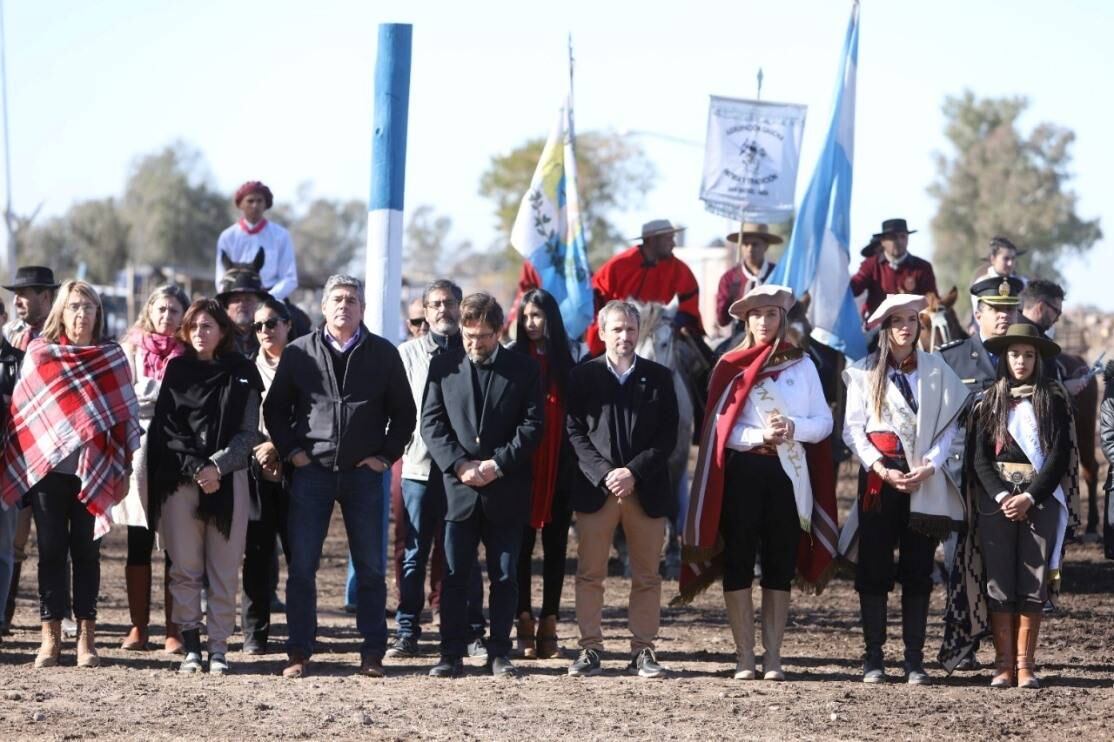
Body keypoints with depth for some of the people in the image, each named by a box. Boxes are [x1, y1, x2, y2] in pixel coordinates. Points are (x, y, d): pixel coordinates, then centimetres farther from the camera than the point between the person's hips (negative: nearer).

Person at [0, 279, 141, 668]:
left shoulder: (112, 357, 5)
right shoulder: (39, 352, 5)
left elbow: (125, 414, 6)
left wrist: (124, 467, 2)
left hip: (94, 469, 0)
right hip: (46, 464, 0)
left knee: (86, 550, 2)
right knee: (51, 549, 1)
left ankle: (86, 637, 5)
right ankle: (51, 636, 3)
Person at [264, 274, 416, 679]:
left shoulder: (383, 354, 4)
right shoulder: (299, 353, 4)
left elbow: (404, 412, 10)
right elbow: (274, 408, 11)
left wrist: (385, 455, 2)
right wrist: (291, 449, 1)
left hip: (364, 473, 0)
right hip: (311, 472, 0)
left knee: (370, 568, 3)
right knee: (301, 567, -2)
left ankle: (373, 654, 9)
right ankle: (299, 653, 3)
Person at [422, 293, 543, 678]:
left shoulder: (524, 369, 3)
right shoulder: (443, 366, 6)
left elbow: (532, 425, -1)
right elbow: (431, 422, 2)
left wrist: (499, 464, -13)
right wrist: (459, 465, -11)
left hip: (506, 490, 0)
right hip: (458, 488, 0)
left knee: (504, 577, 4)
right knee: (454, 576, 1)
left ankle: (499, 654, 11)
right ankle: (451, 655, 4)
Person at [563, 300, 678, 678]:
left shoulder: (659, 378, 8)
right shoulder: (583, 376, 5)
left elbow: (668, 435, 3)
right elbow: (575, 432, 0)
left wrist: (634, 472, -10)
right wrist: (604, 474, -13)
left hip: (647, 490, 1)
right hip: (595, 488, -1)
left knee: (646, 576, 3)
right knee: (590, 574, 1)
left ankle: (643, 650, 8)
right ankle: (590, 648, 6)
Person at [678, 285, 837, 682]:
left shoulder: (802, 364, 10)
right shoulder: (730, 366, 5)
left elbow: (824, 422, 4)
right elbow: (719, 427, -2)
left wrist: (793, 428, -15)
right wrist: (759, 436, -18)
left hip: (788, 472, 1)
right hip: (743, 471, -1)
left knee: (780, 566, 2)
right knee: (739, 563, -3)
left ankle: (773, 656, 6)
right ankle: (744, 656, 2)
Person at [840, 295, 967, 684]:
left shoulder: (935, 369, 6)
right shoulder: (865, 372, 6)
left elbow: (951, 422, 1)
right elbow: (853, 428, 2)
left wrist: (930, 466, -11)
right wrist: (880, 469, -10)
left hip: (923, 479, 0)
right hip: (879, 477, 0)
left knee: (918, 571, 1)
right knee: (873, 570, -1)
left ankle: (915, 659, 4)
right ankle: (873, 658, 3)